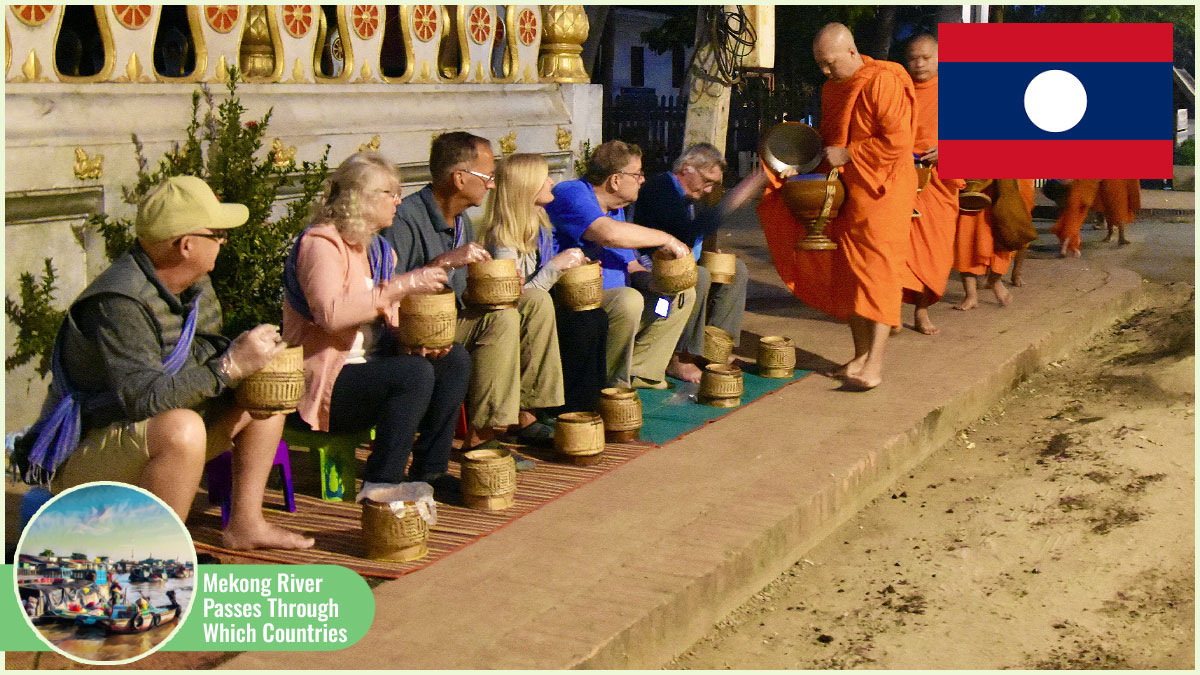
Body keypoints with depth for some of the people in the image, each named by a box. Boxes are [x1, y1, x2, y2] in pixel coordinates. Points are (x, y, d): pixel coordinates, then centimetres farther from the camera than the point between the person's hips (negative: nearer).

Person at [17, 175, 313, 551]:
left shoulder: (194, 287, 2)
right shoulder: (120, 304, -27)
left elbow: (195, 354, 11)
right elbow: (146, 399, -34)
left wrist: (239, 350, -10)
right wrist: (230, 366, -30)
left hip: (150, 441, 10)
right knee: (183, 429, -39)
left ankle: (245, 524, 8)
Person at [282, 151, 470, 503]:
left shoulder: (377, 248, 16)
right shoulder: (321, 243, -13)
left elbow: (387, 321, 19)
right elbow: (331, 313, -31)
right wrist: (403, 285, -28)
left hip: (370, 364, 9)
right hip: (324, 380, -9)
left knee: (455, 361, -5)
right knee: (414, 374, -30)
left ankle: (430, 473, -2)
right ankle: (381, 485, -19)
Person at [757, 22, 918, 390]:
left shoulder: (883, 82, -15)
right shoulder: (832, 88, 12)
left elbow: (897, 141, -21)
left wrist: (847, 154, -18)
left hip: (882, 191, -8)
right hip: (844, 191, 8)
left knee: (876, 273, -8)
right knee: (848, 275, 8)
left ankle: (874, 365, -7)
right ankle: (860, 355, 17)